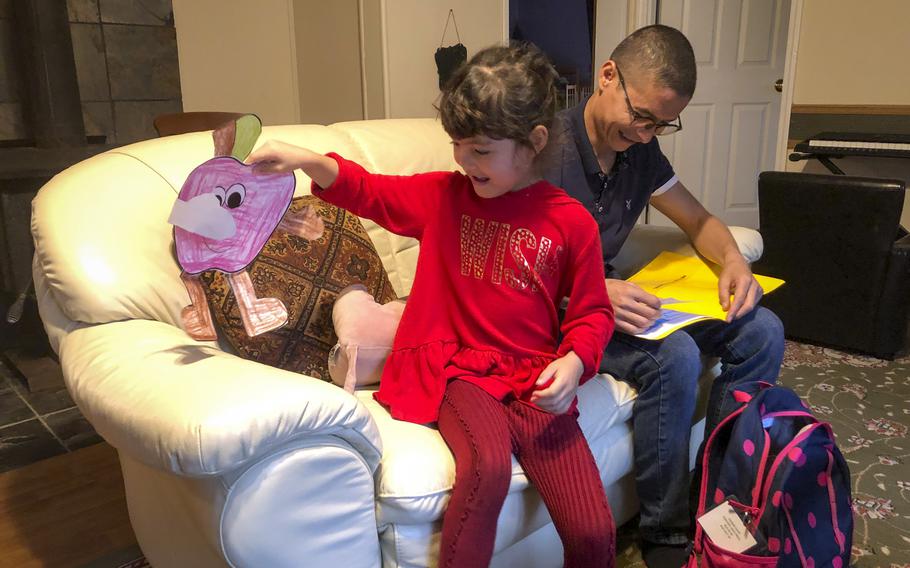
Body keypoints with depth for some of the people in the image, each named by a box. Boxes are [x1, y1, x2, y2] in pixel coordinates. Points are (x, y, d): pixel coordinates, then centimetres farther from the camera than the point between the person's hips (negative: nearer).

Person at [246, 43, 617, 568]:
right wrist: (306, 161, -6)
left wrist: (575, 361, -13)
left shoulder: (571, 222, 0)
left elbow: (592, 313, 6)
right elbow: (367, 192, 11)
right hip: (459, 370, 0)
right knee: (489, 465, -35)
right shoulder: (444, 195, 6)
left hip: (535, 383, 1)